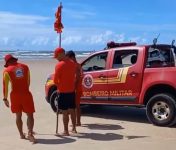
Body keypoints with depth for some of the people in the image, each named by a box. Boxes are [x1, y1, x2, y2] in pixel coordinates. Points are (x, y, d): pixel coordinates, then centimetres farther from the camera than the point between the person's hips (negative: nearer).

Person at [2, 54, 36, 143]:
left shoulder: (7, 71, -1)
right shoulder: (25, 67, 8)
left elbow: (5, 86, -2)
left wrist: (5, 98, 5)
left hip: (15, 95, 0)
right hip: (26, 94, 0)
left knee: (18, 115, 14)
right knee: (30, 115, 2)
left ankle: (21, 134, 21)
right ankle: (30, 134, -13)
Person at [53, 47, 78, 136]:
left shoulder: (59, 65, -15)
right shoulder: (73, 63, 6)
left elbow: (55, 80, -11)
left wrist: (59, 86, 5)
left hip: (63, 91, -6)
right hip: (72, 90, 7)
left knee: (65, 112, 0)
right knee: (72, 110, 16)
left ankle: (66, 131, 6)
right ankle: (74, 128, 25)